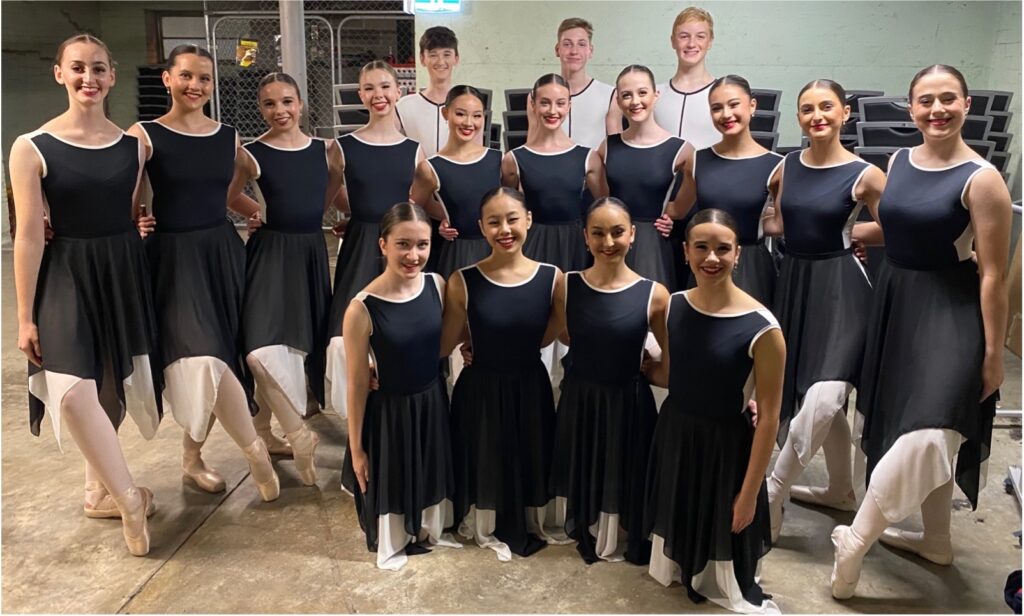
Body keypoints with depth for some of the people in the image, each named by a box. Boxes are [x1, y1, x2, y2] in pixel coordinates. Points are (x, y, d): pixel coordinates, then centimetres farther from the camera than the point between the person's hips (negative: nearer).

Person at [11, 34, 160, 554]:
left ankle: (100, 488, 32)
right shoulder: (32, 148, -6)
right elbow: (29, 236, -7)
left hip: (126, 273, 3)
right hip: (67, 276, -3)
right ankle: (127, 497, 0)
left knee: (112, 387, 12)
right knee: (74, 391, -18)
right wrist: (25, 317, -7)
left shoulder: (133, 145, 3)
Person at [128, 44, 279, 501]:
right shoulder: (144, 135, -4)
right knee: (202, 358, -18)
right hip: (173, 258, -4)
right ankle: (254, 450, -3)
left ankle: (192, 458, 25)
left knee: (216, 358, 7)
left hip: (223, 254, 5)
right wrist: (136, 223, -20)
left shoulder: (229, 138, 8)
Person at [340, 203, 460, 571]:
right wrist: (356, 447, -10)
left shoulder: (437, 286, -12)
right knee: (390, 479, 18)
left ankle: (431, 530, 54)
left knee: (432, 472, 25)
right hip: (388, 411, -4)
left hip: (433, 402, 5)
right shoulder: (362, 308, -26)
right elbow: (357, 383, -16)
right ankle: (392, 544, 48)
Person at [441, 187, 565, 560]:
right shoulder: (462, 282, -15)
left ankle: (530, 525, 49)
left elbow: (546, 337, -1)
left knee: (530, 460, 20)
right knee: (484, 463, 17)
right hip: (480, 391, -1)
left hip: (530, 388, 2)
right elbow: (444, 345, -8)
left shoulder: (552, 278, -11)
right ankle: (487, 530, 46)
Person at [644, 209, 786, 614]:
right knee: (677, 520, 26)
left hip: (727, 446, -5)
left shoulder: (761, 329, -22)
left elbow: (768, 417, -16)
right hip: (674, 433, 5)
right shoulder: (673, 306, -6)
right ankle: (681, 571, 55)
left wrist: (750, 493, -13)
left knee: (724, 534, 15)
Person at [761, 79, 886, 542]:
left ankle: (771, 494, -1)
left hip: (840, 286, -5)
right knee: (813, 398, 14)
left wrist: (842, 233, 0)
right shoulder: (787, 166, 6)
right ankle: (842, 490, 34)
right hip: (794, 281, 5)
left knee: (822, 399, -18)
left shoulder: (864, 174, -8)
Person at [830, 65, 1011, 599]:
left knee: (926, 433, -21)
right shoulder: (897, 162, 6)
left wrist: (993, 352, -13)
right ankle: (935, 540, 33)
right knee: (909, 428, 15)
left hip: (950, 314, -7)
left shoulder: (981, 179, -12)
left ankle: (855, 539, -4)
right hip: (895, 304, 7)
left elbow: (992, 273, -13)